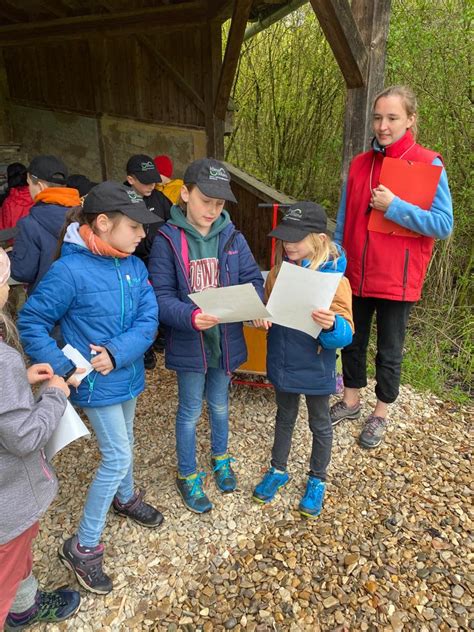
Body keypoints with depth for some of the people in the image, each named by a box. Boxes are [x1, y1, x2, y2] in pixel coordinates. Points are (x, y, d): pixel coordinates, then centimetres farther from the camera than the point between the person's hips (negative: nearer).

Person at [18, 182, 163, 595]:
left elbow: (149, 320, -8)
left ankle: (125, 497, 52)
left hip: (128, 376, 6)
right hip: (97, 384, -6)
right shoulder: (70, 271, -22)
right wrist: (63, 369, -21)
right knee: (118, 458, -1)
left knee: (122, 447, 25)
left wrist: (117, 352, -22)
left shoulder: (135, 267, -4)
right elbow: (31, 322, -15)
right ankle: (83, 547, 19)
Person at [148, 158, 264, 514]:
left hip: (226, 339, 4)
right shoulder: (167, 239, -13)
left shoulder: (231, 236, -2)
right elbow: (161, 296, -17)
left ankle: (220, 458, 50)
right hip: (188, 343, -3)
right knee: (190, 411, 14)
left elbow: (253, 279, -1)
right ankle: (188, 476, 36)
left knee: (220, 405, 23)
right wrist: (190, 317, -34)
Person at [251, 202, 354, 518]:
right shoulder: (279, 270, -5)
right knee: (285, 416, 24)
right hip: (282, 364, 4)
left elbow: (345, 335, -21)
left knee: (319, 424, 18)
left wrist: (331, 325, -43)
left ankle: (318, 480, 41)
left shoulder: (333, 278, -20)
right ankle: (278, 470, 45)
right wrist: (261, 317, -15)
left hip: (315, 369, -4)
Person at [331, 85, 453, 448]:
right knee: (352, 342, 17)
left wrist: (395, 207, -21)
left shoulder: (429, 165, -8)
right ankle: (351, 400, 37)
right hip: (356, 276, 4)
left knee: (389, 351, 10)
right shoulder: (360, 164, 5)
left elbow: (444, 225, -13)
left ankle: (381, 414, 30)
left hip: (397, 280, -4)